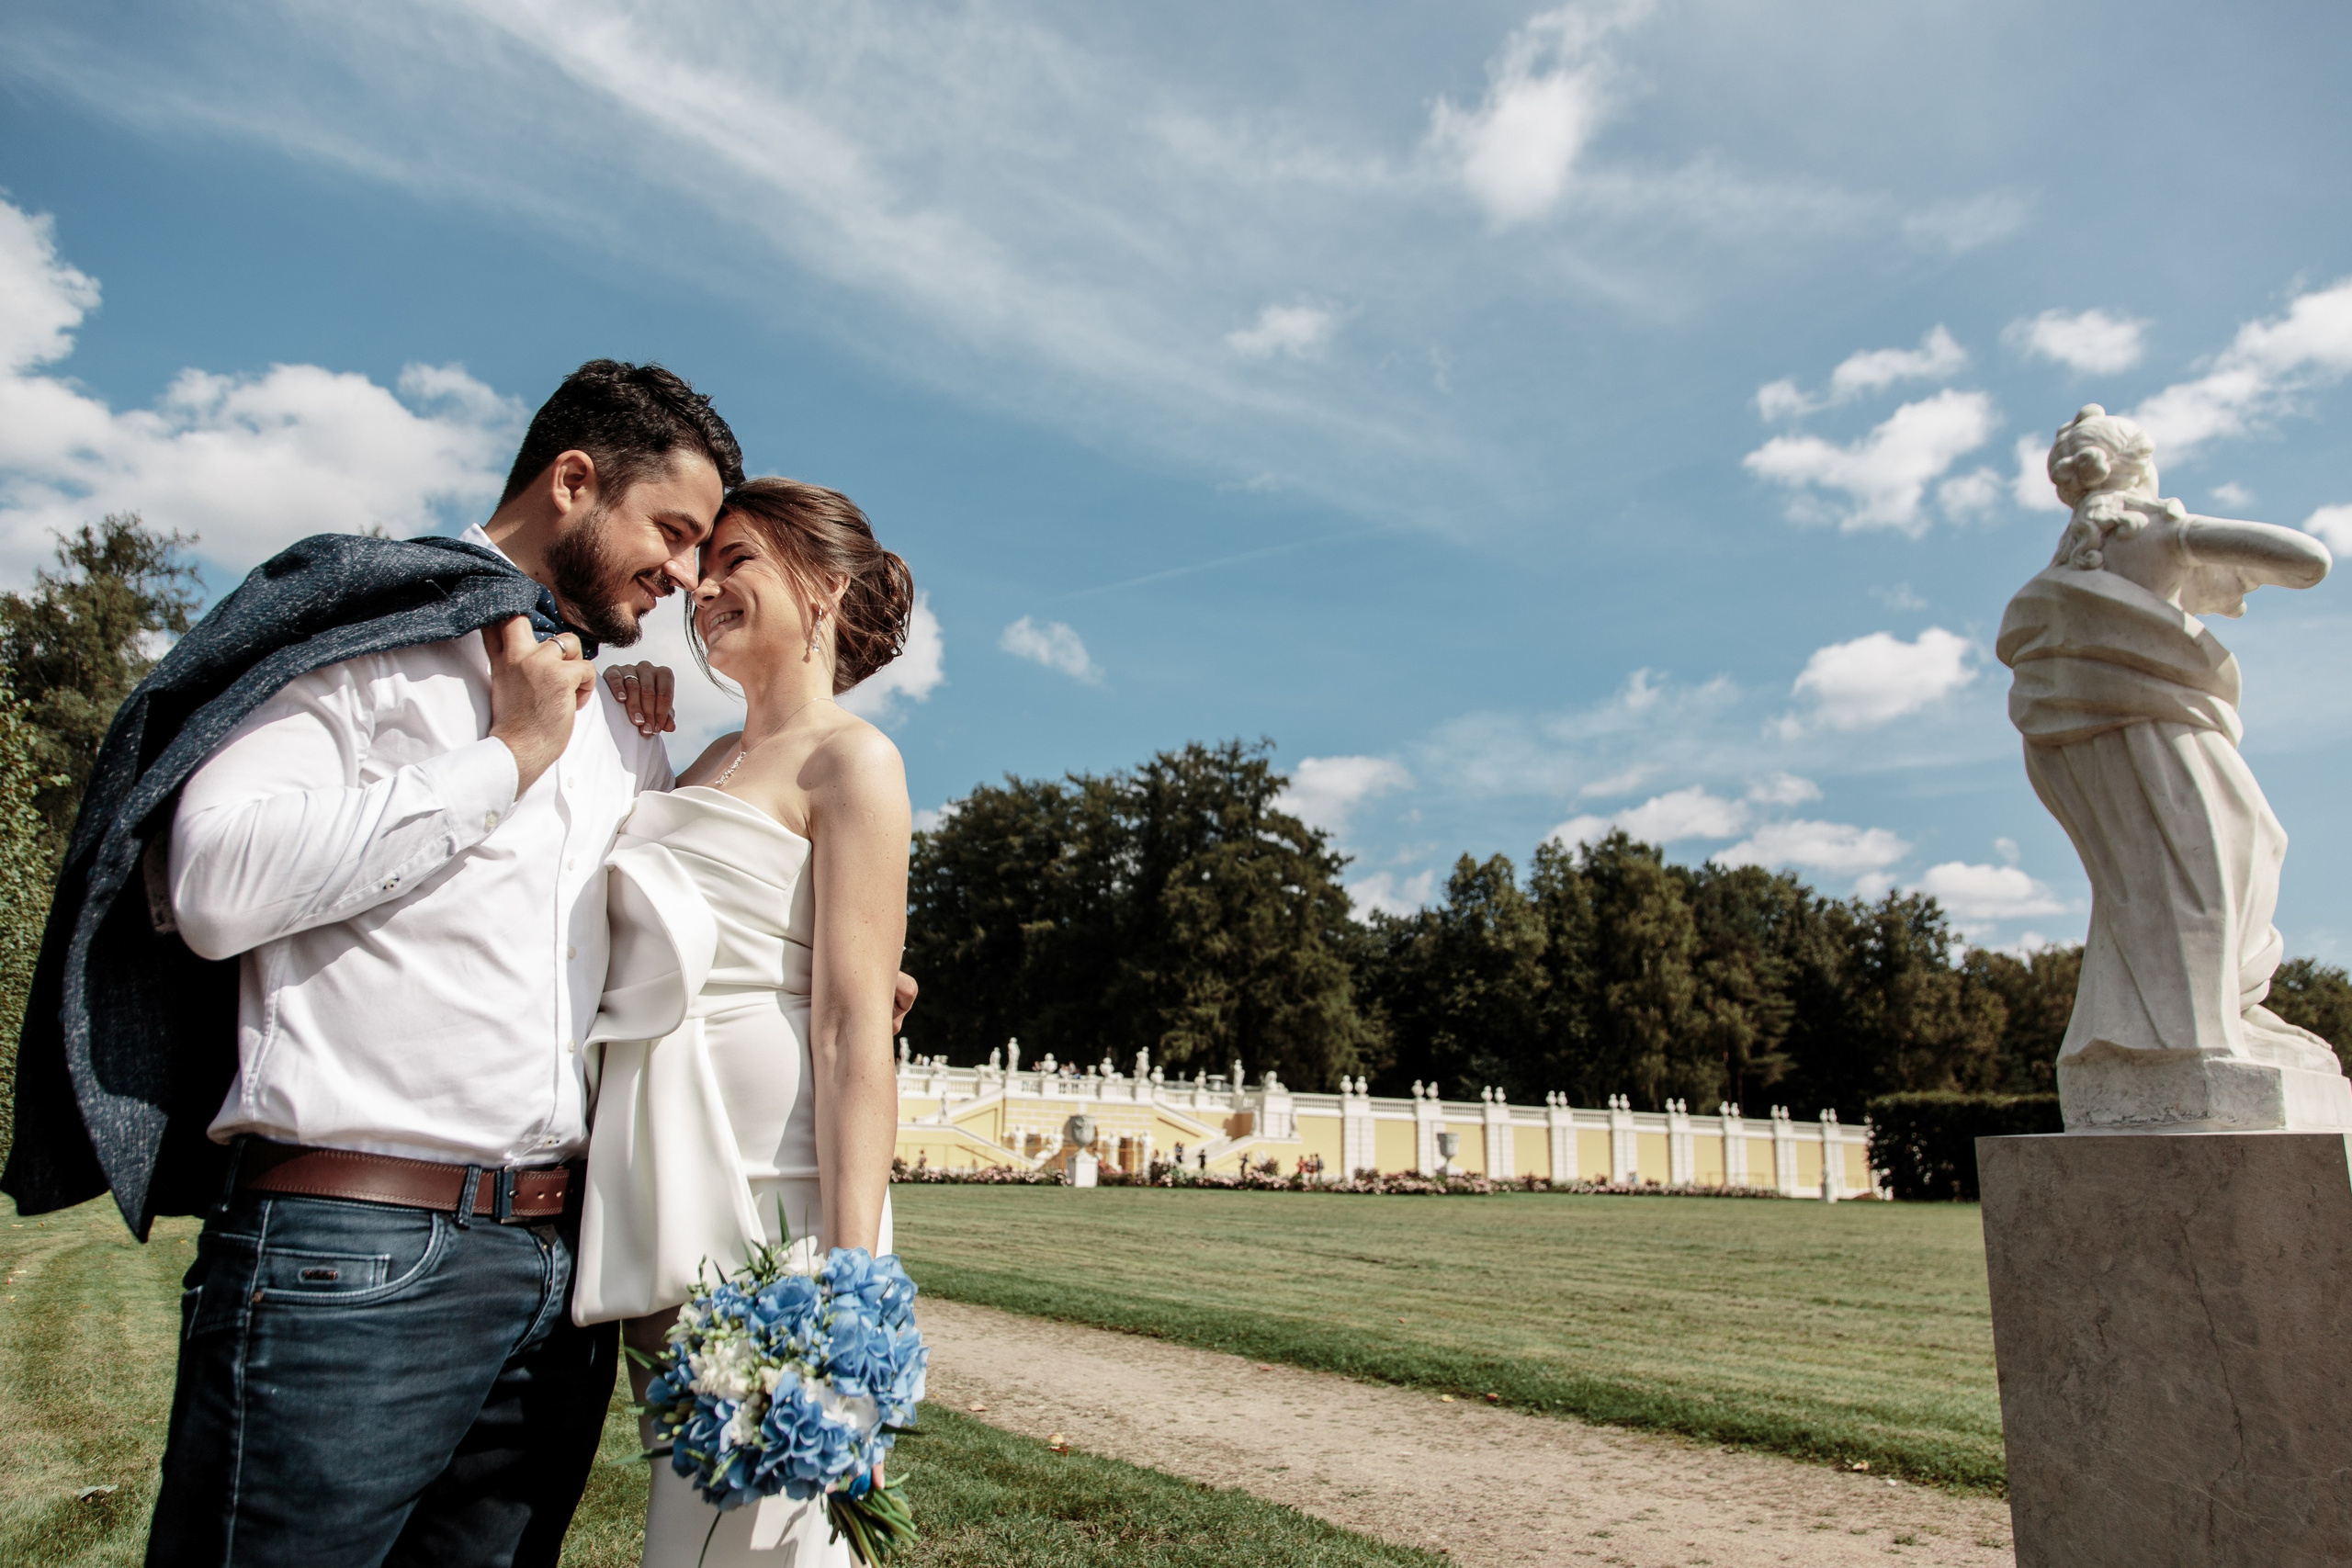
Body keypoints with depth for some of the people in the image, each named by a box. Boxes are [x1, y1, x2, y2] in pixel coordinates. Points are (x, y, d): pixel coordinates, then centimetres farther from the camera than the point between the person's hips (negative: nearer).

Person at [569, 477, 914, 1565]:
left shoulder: (850, 761, -5)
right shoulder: (711, 760, 19)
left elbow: (854, 1030, -15)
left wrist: (850, 1287, -21)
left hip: (761, 1193, -8)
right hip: (661, 1204, 8)